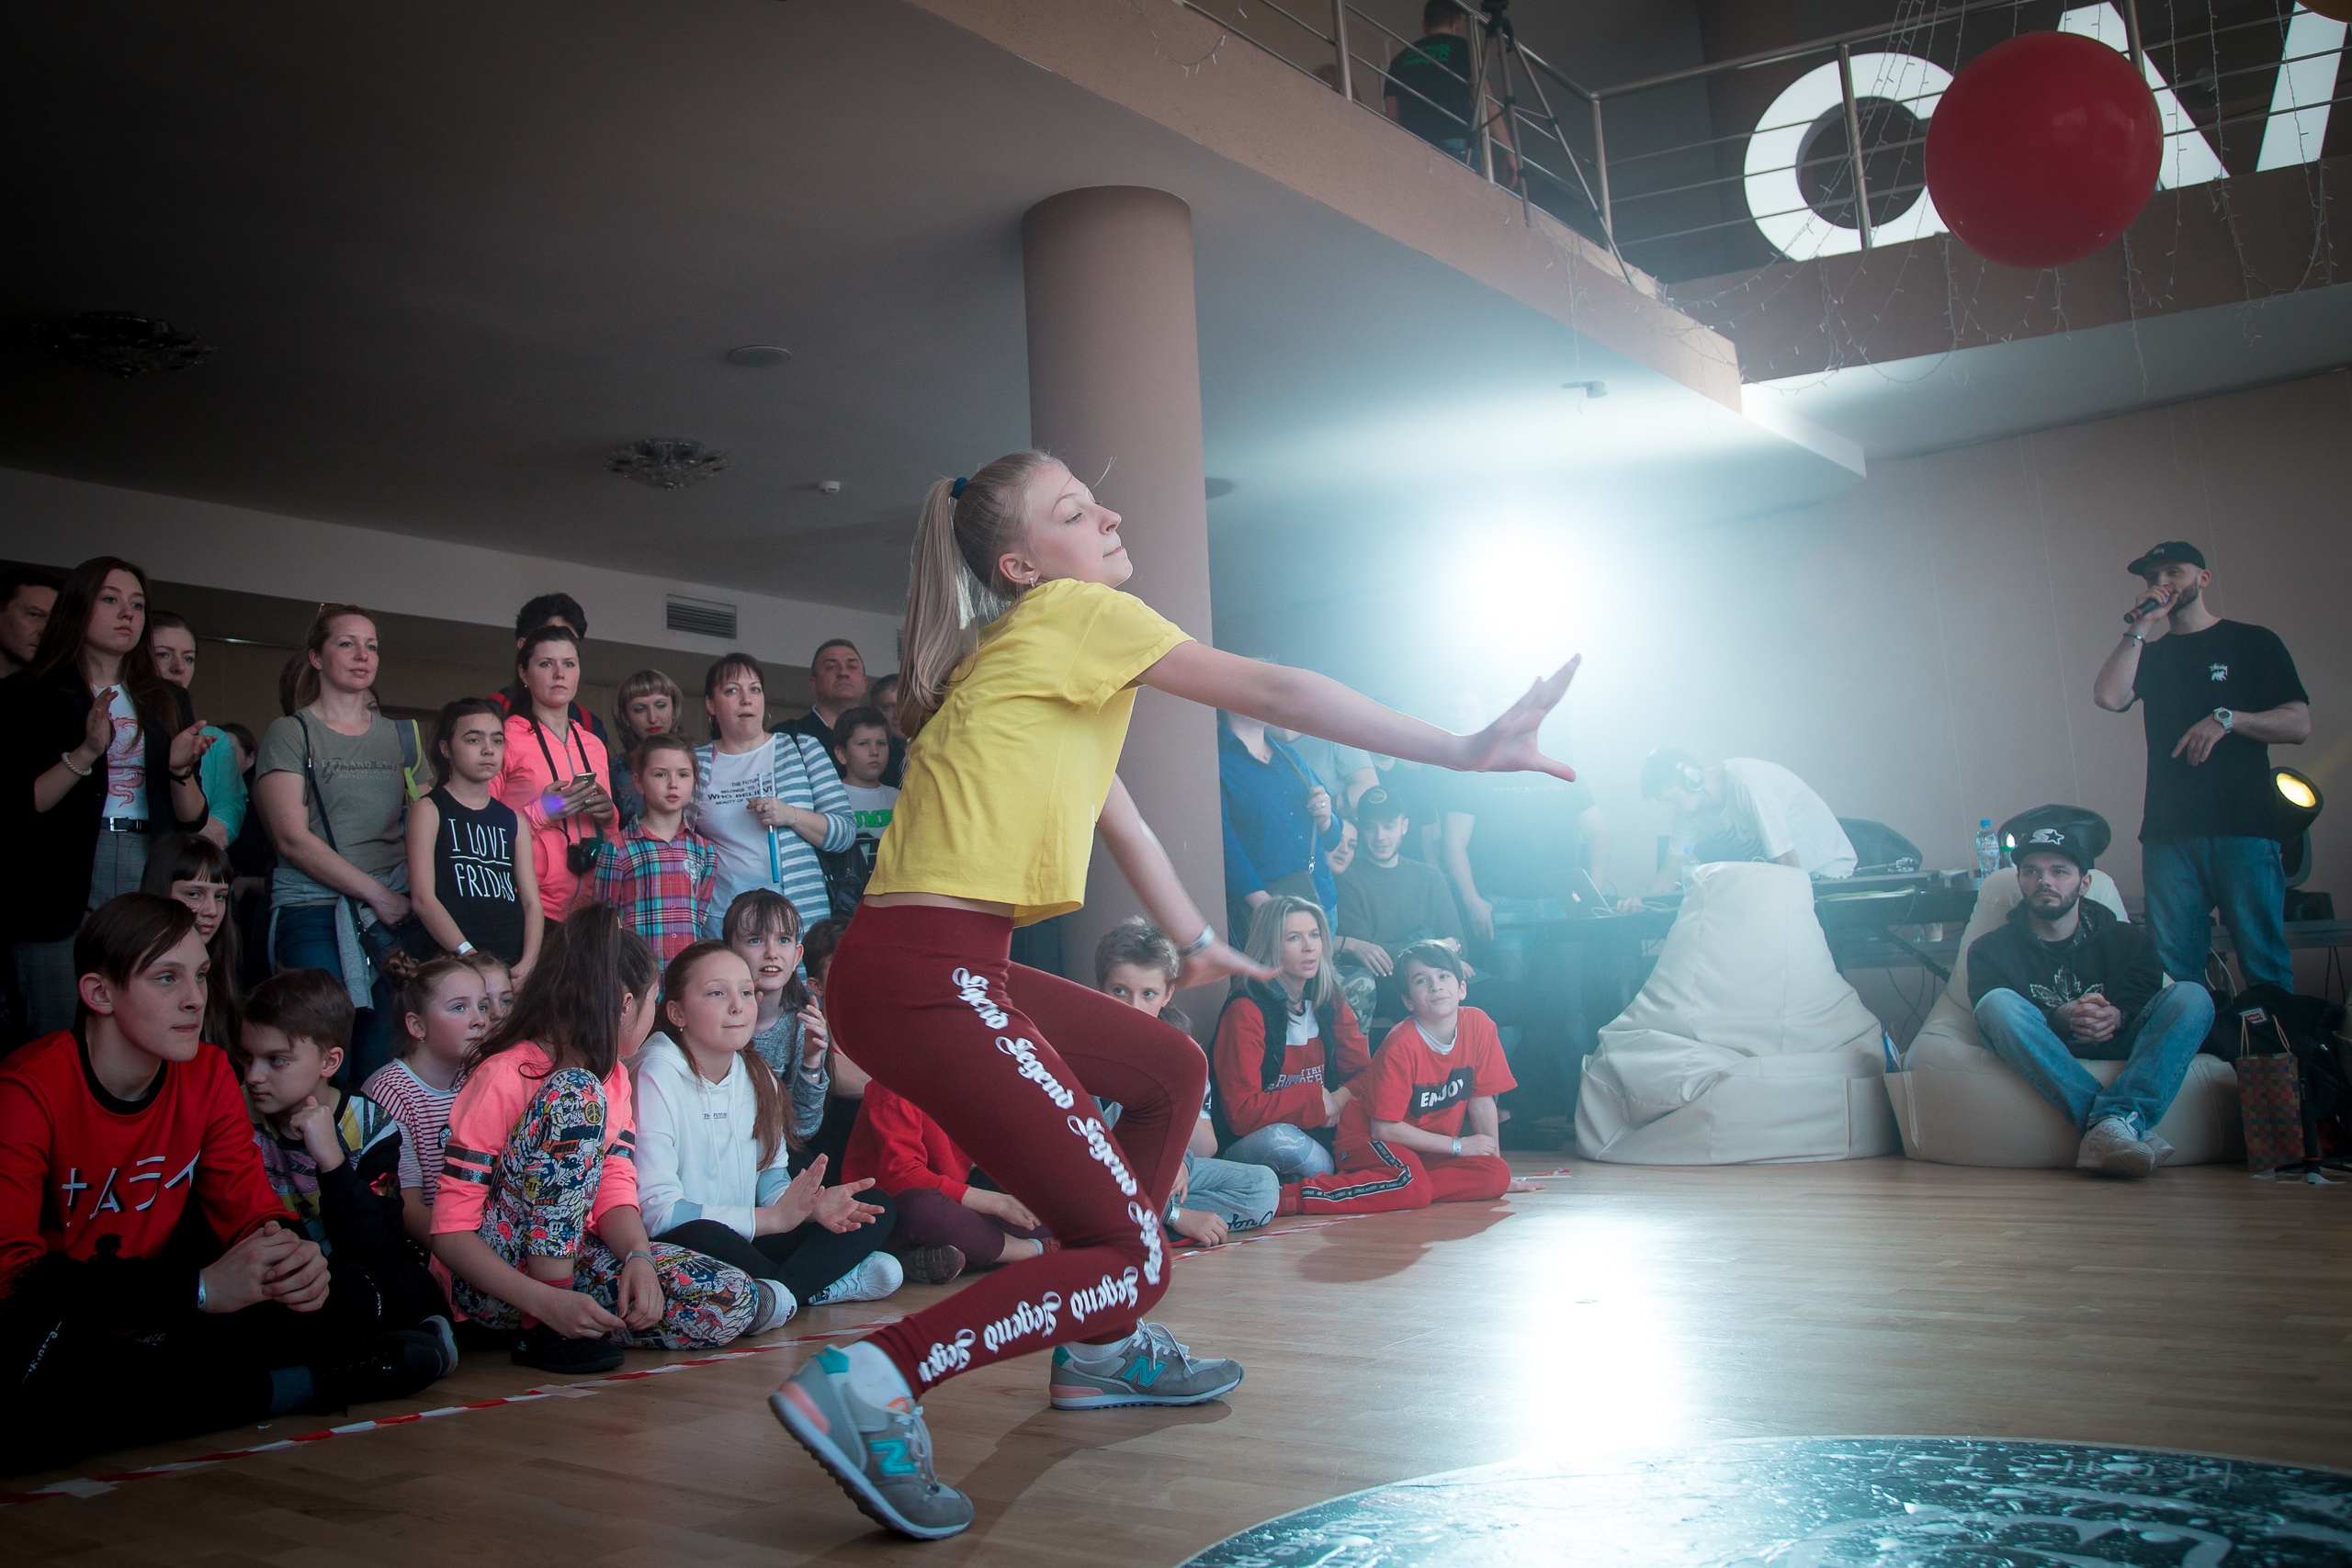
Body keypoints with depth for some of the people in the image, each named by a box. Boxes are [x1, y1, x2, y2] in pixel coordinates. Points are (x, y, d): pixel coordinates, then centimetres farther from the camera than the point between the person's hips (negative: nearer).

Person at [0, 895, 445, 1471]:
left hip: (147, 1322, 5)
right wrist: (200, 1288, -36)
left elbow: (251, 1207, 3)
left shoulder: (209, 1075, 0)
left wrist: (291, 1256, -24)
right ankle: (295, 1385, -24)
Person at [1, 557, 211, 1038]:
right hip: (63, 891, -3)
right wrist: (86, 753, -17)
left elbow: (193, 820, 13)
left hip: (152, 879, 3)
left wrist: (180, 769, -6)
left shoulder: (166, 701, 16)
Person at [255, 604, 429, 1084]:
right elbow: (293, 838, -5)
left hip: (396, 915, 4)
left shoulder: (399, 735, 18)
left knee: (382, 1070, -1)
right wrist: (376, 892, -10)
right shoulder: (290, 733, 5)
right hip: (315, 914, -3)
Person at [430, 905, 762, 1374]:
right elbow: (450, 1233, -18)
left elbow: (615, 1191, 2)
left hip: (575, 1259, 6)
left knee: (734, 1300, -18)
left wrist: (638, 1259, -21)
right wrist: (546, 1301, -31)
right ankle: (549, 1331, -25)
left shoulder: (613, 1076, 10)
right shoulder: (503, 1077, -14)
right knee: (577, 1094, -28)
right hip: (497, 1274, -6)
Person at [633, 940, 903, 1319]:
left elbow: (771, 1181, 10)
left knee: (877, 1208, -3)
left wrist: (811, 1203, -15)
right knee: (703, 1237, -41)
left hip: (744, 1243, 7)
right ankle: (824, 1287, -15)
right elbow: (654, 1210, -22)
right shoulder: (656, 1078, -13)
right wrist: (774, 1217, -23)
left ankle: (775, 1293, -25)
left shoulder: (758, 1077, 9)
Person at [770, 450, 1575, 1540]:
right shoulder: (1068, 613, -4)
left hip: (958, 968, 10)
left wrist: (1198, 941, 36)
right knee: (1130, 1259, -10)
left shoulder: (1037, 651, 24)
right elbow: (1273, 693, -6)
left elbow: (1114, 810, 32)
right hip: (920, 974, -10)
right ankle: (866, 1386, -16)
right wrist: (1465, 751, -4)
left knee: (1170, 1071, 25)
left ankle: (1098, 1350, 31)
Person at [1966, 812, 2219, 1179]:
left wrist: (2117, 1016, -22)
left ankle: (2112, 1123, -45)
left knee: (2192, 996, -22)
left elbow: (2144, 1002, 2)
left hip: (2118, 1052, 2)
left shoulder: (2130, 940, 16)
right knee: (1997, 1002, -31)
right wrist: (2060, 1019, -22)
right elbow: (1996, 1020, -4)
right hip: (2042, 1059, -1)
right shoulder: (1989, 950, 11)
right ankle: (2126, 1127, -44)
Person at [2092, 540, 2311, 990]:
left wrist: (2227, 719, -11)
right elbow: (2109, 696, -2)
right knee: (2173, 972, -1)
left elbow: (2299, 725, 3)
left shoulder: (2254, 642, 11)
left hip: (2245, 826, -3)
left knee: (2264, 966, -7)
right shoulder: (2150, 653, 20)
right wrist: (2140, 625, 0)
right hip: (2168, 831, 3)